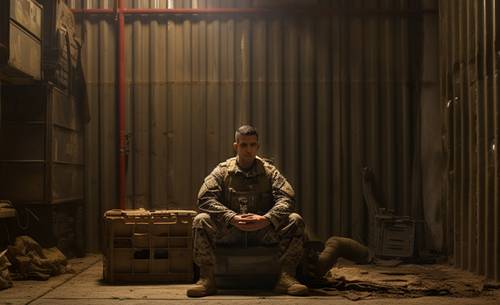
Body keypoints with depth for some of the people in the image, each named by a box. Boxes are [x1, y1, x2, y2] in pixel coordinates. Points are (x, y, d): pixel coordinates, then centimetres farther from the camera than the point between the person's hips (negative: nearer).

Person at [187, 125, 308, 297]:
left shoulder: (269, 171, 5)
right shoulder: (222, 171, 2)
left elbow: (287, 198, -8)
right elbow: (205, 199, -11)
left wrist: (266, 219, -26)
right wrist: (232, 218, -25)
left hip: (264, 230, 1)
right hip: (229, 230, 0)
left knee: (295, 221, -22)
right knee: (201, 220, -26)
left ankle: (286, 277, -22)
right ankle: (206, 279, -23)